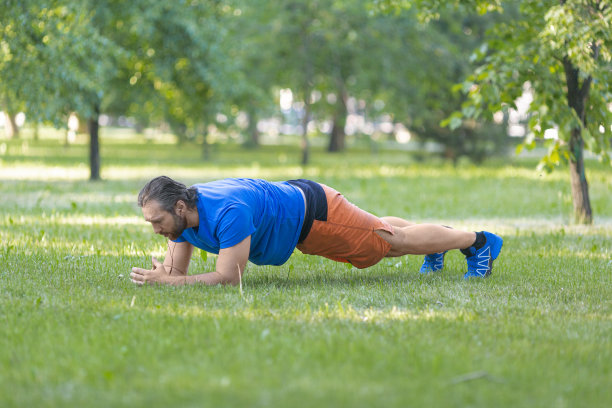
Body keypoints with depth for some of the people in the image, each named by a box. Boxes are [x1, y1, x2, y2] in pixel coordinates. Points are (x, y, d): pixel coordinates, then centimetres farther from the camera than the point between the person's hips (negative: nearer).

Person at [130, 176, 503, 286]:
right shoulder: (182, 215, -16)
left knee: (394, 241, 9)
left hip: (312, 213, -7)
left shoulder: (227, 213, -41)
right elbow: (177, 270, -6)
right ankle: (438, 243, 54)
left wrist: (164, 281, -43)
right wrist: (160, 271, -30)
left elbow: (229, 277, -41)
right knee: (377, 232, 30)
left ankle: (477, 241, 28)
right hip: (291, 202, 7)